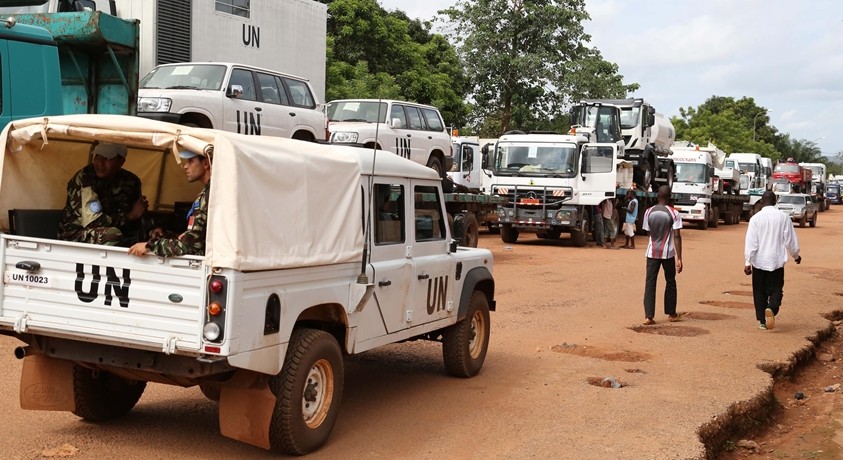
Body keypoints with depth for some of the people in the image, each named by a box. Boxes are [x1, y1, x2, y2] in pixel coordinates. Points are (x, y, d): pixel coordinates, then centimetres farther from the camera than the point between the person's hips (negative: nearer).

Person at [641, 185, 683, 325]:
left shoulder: (649, 212, 0)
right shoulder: (673, 213, -9)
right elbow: (677, 236, -12)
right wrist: (679, 258, -12)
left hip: (652, 252, 2)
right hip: (668, 253, -2)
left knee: (650, 283, 2)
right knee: (670, 282, 16)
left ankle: (648, 316, -7)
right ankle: (671, 313, 26)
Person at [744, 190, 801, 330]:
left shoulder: (755, 218, -6)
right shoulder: (784, 217, -2)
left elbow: (750, 242, -10)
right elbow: (791, 240, 4)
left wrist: (747, 262, -7)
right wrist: (795, 255, 21)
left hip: (759, 261, 0)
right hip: (777, 261, 0)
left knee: (760, 292, 11)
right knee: (775, 290, 7)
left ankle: (762, 321, 12)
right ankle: (771, 309, -22)